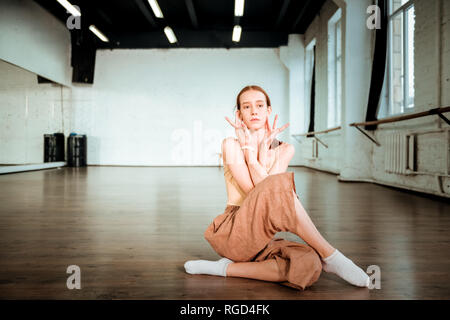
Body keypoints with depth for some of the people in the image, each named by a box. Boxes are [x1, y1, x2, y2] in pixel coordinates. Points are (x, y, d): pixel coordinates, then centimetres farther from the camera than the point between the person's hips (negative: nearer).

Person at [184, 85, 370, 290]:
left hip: (262, 238, 5)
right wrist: (246, 145, -7)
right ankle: (331, 257, -21)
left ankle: (227, 268, -13)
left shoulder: (284, 150, 10)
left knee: (308, 264, -29)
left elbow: (268, 190, -8)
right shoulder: (231, 144, -1)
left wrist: (262, 148, -6)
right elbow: (261, 191, -13)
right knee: (279, 184, -32)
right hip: (232, 233, -4)